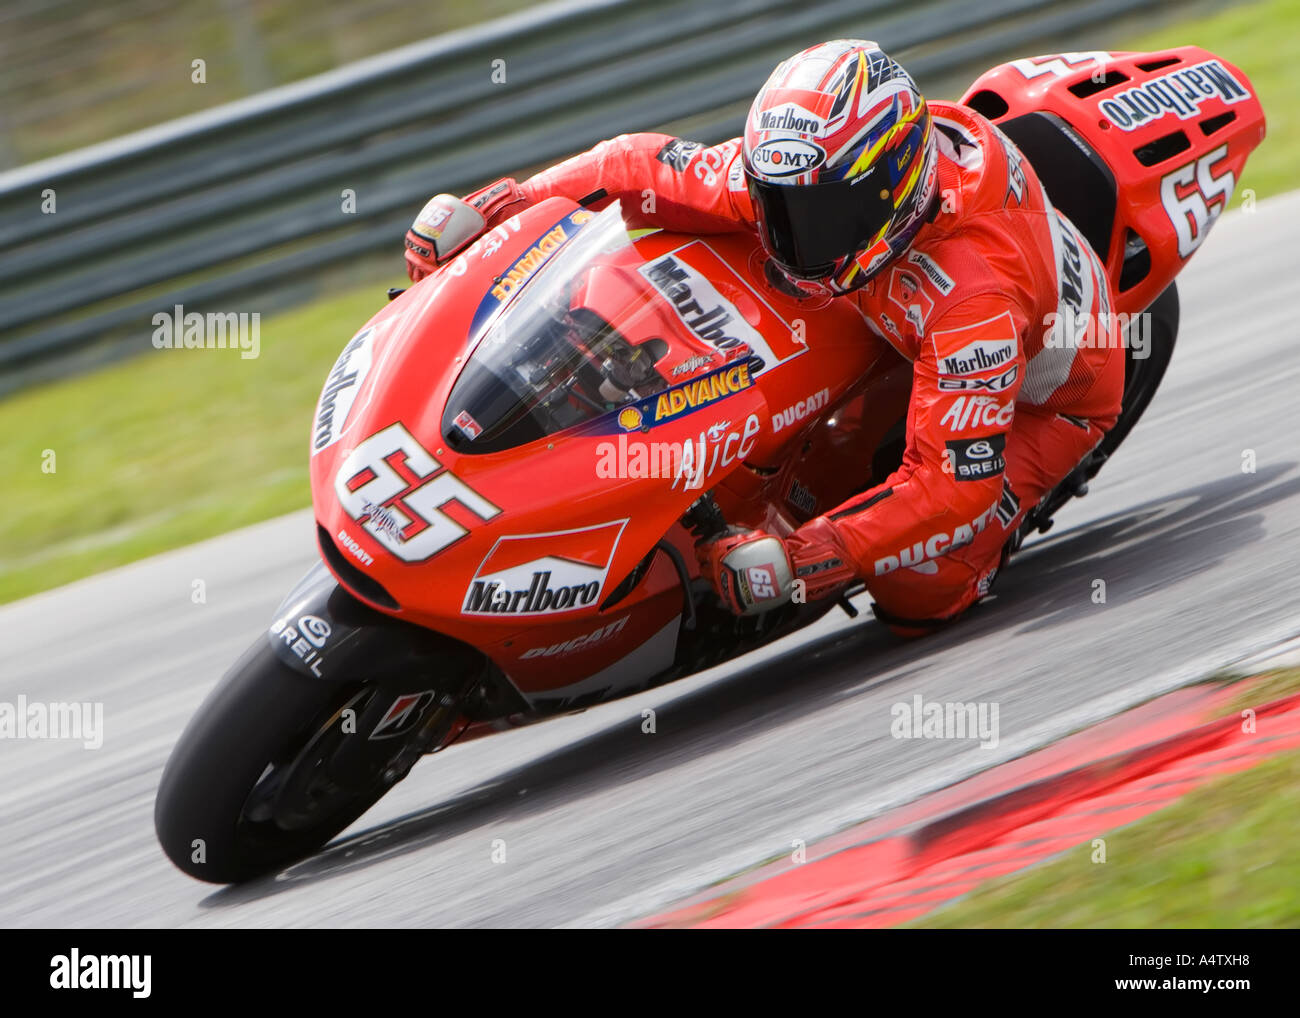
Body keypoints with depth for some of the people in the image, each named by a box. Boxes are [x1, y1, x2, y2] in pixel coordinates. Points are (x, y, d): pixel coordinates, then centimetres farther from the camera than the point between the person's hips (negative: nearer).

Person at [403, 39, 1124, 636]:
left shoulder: (975, 293, -45)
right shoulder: (797, 171, -27)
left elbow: (953, 485, -44)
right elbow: (648, 168, -17)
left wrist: (796, 560, -51)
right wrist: (488, 207, -25)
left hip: (1045, 393, -6)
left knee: (917, 596, -25)